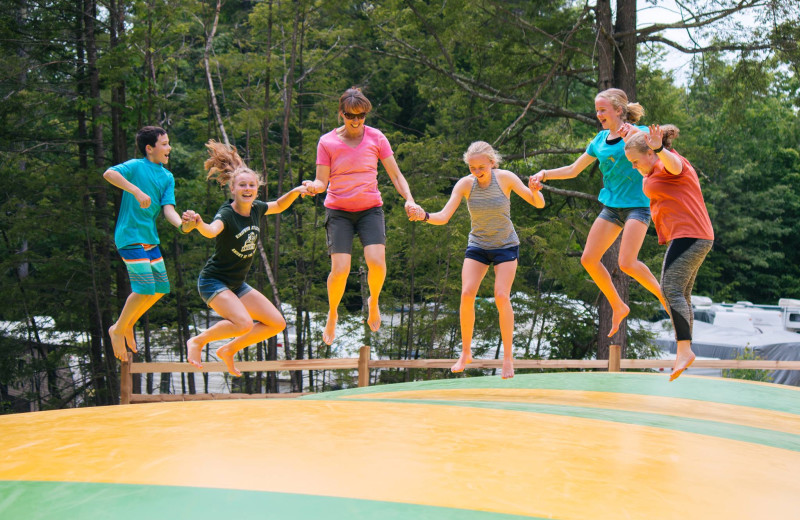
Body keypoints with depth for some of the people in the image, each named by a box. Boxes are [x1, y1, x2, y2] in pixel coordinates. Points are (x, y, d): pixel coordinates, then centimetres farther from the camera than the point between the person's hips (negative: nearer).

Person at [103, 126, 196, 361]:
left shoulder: (168, 177, 11)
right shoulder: (136, 166, -8)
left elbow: (168, 208, 0)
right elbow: (109, 173, -27)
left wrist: (182, 225, -20)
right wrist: (137, 191, -35)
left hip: (150, 238, 8)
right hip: (130, 236, -8)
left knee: (161, 288, 10)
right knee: (145, 289, -13)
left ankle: (129, 324, 29)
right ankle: (118, 329, 7)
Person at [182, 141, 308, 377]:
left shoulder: (256, 208, -2)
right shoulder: (226, 214, -23)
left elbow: (278, 206, 20)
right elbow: (212, 231, -46)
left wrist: (295, 192, 3)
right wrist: (199, 224, -68)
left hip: (237, 284, 8)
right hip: (213, 282, -8)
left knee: (277, 323, 4)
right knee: (244, 324, -29)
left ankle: (228, 350, 17)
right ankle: (197, 341, -5)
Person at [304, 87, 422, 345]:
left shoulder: (376, 138, 2)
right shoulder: (327, 142, 0)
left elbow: (395, 174, 5)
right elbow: (322, 181, 0)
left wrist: (409, 199, -11)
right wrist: (313, 186, -24)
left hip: (370, 208, 1)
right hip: (338, 210, -1)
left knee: (376, 261, -21)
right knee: (340, 269, -15)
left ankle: (373, 302, 12)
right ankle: (332, 314, 15)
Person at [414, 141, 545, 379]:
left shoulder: (505, 178, -17)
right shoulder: (465, 184, -15)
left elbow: (539, 204, -15)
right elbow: (443, 217, -22)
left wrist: (535, 190, -38)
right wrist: (424, 216, -42)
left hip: (506, 246, -1)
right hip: (477, 246, 2)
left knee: (501, 296, -17)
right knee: (467, 294, -15)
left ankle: (508, 357, -3)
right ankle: (465, 353, 2)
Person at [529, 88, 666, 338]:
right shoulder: (600, 140, 10)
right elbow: (573, 170, 16)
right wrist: (544, 174, 2)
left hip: (637, 205, -6)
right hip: (612, 206, 6)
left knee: (627, 263, -21)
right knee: (589, 259, -2)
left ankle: (663, 295, 4)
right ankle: (618, 307, 15)